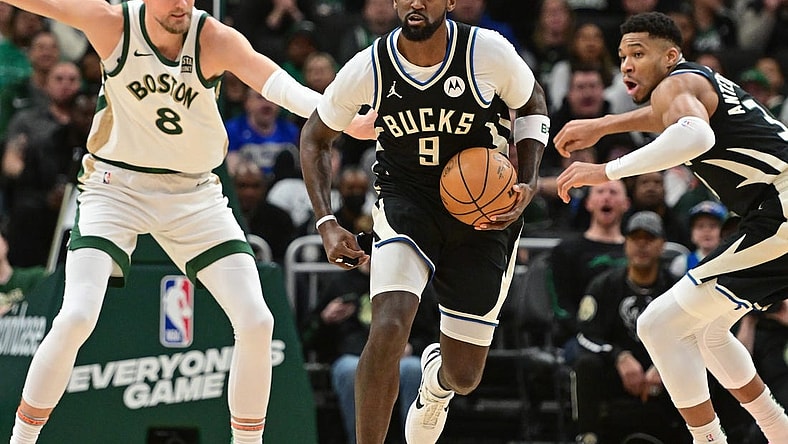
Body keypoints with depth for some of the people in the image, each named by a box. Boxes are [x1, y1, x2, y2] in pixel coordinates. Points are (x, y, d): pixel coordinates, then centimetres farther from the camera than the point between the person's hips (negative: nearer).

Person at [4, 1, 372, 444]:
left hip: (194, 195, 1)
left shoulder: (215, 39, -18)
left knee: (256, 322, -9)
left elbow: (279, 85, -34)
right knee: (77, 317, -19)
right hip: (116, 186, -1)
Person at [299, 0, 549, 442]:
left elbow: (533, 105, 4)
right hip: (407, 202, 0)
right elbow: (316, 137, 3)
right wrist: (327, 223, -7)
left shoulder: (488, 53, -18)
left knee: (464, 376, 6)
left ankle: (437, 379, 47)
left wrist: (528, 186, -10)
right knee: (389, 328, -28)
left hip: (485, 212, 0)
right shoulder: (369, 68, -15)